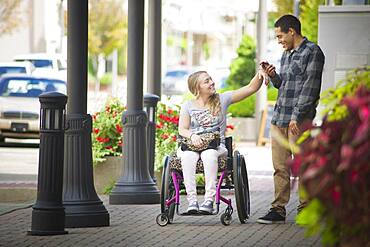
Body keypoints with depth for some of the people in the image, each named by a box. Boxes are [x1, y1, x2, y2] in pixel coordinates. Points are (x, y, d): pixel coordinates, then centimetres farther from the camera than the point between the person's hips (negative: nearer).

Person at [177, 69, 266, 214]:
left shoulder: (222, 99, 11)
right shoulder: (188, 106, 13)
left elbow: (251, 88, 7)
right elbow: (182, 129, 3)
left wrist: (259, 75, -11)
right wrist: (192, 135, -19)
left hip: (216, 146, -1)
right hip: (192, 146, 1)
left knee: (209, 155, -38)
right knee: (187, 157, -36)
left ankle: (209, 200, -44)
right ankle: (192, 201, -42)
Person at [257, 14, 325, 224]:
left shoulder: (312, 52, -6)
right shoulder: (286, 54, 20)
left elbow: (310, 87, -13)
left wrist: (296, 116, -17)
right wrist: (273, 75, 5)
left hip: (300, 119, -8)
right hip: (279, 117, 8)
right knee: (280, 167, 7)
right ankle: (278, 210, 10)